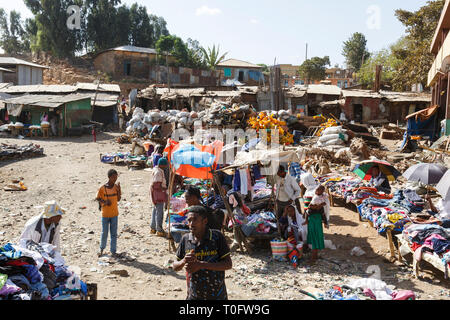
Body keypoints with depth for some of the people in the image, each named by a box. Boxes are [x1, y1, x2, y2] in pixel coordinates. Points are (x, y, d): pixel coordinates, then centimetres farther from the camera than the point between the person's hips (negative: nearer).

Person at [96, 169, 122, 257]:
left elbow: (118, 199, -2)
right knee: (104, 233, 8)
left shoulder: (116, 187, -2)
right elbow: (98, 198, 0)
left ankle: (113, 251, 15)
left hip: (114, 214, 2)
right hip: (105, 214, -2)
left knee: (114, 233, 6)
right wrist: (104, 202, -16)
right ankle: (102, 248, 30)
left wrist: (119, 190, -15)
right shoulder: (102, 188, -10)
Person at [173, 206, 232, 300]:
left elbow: (228, 264, -14)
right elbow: (175, 267, 5)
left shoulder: (217, 237, -13)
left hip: (217, 296, -2)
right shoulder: (185, 239, -3)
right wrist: (184, 261, -19)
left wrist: (201, 264, -23)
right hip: (194, 296, 2)